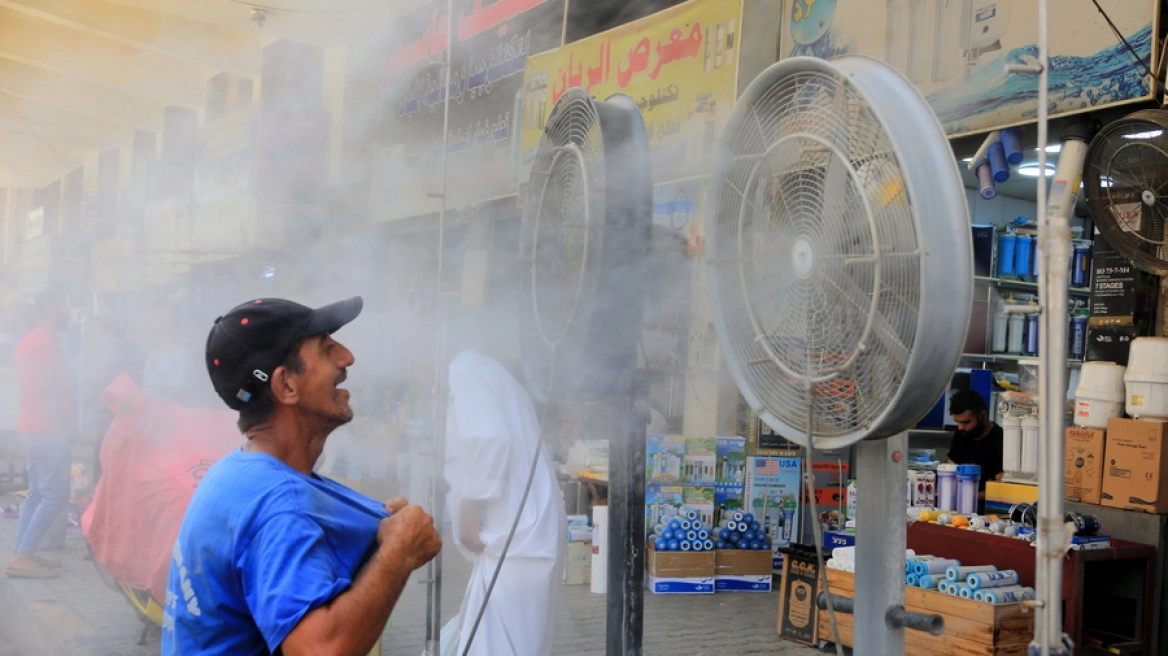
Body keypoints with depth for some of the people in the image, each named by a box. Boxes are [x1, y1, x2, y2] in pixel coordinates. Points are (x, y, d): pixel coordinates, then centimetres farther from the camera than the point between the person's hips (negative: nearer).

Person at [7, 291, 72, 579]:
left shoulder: (28, 341, 17)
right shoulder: (46, 343, -15)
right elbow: (44, 390, -21)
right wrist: (54, 426, -20)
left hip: (32, 428, 10)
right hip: (46, 429, -10)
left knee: (37, 494, 12)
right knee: (55, 496, -8)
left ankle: (22, 554, 13)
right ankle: (23, 557, -9)